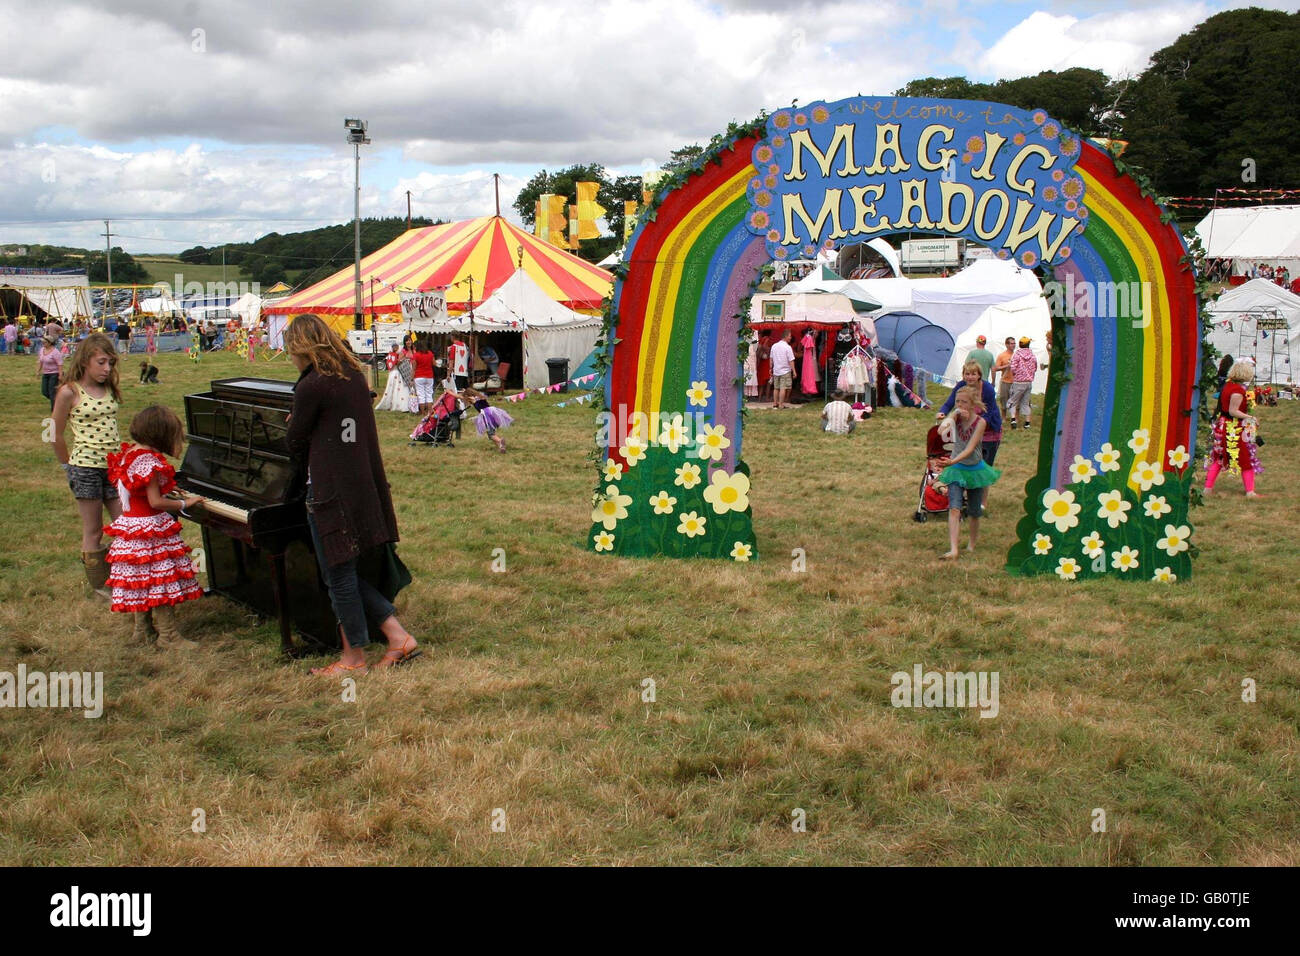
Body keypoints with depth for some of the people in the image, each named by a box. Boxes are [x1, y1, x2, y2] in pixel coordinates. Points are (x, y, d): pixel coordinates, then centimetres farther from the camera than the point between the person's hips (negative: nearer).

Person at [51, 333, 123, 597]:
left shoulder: (108, 389, 7)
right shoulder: (69, 392, -10)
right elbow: (57, 435, -1)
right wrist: (70, 465, 7)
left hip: (113, 465, 5)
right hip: (86, 467, -5)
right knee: (94, 532, 6)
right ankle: (100, 585, 18)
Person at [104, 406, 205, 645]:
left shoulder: (128, 454, 8)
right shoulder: (149, 462, -21)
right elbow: (156, 503, -23)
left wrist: (168, 492, 18)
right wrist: (184, 503, -13)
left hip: (130, 523, 10)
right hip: (150, 527, -10)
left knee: (141, 579, 16)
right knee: (161, 581, -5)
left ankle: (143, 628, 26)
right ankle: (169, 635, -2)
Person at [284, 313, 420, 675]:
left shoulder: (311, 387, -16)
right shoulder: (355, 376, 7)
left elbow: (296, 442, -5)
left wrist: (307, 472, 14)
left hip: (332, 493, -8)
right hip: (366, 488, 8)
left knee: (339, 575, 6)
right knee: (347, 571, 18)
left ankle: (354, 658, 18)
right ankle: (398, 635, 15)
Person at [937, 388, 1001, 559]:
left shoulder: (980, 422, -16)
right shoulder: (956, 416, -8)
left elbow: (970, 449, -25)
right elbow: (941, 429, -27)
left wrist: (953, 461, -39)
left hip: (975, 470, -1)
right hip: (956, 470, 1)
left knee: (973, 513, 12)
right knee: (954, 509, -18)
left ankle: (971, 545, 36)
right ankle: (953, 549, -24)